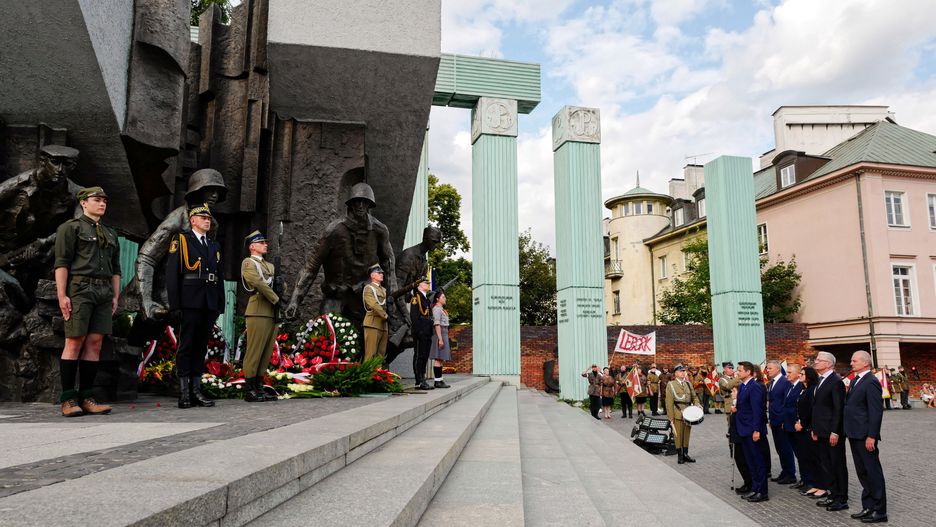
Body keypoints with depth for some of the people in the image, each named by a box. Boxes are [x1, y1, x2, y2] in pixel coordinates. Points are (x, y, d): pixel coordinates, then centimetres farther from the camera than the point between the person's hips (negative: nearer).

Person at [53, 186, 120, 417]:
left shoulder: (111, 234, 22)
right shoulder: (70, 227, 4)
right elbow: (61, 263, -5)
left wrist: (115, 297, 11)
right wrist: (62, 296, -13)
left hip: (103, 293, 5)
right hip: (79, 290, -5)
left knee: (95, 343, 2)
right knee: (75, 343, -6)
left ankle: (86, 398, 4)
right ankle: (68, 399, -1)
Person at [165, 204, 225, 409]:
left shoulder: (214, 245, 20)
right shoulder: (180, 240, 3)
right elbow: (171, 275, -4)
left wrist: (220, 305, 11)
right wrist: (174, 306, -11)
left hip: (209, 305, 5)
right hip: (190, 303, -5)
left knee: (201, 347, 7)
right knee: (186, 346, -4)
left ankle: (196, 391, 10)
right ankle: (183, 393, -1)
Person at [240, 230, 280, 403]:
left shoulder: (269, 265, 24)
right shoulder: (248, 263, 1)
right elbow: (260, 284, -13)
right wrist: (277, 300, -9)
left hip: (272, 313, 8)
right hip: (258, 312, -8)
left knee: (266, 353, 7)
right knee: (254, 352, -6)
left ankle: (259, 388, 12)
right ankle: (249, 390, -2)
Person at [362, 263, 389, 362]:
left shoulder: (384, 290, 24)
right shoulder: (368, 288, 0)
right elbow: (374, 305, -12)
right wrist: (386, 316, -14)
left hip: (383, 325, 7)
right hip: (373, 323, -7)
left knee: (381, 354, 6)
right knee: (371, 354, -9)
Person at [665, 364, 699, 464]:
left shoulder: (688, 384, 15)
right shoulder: (671, 384, -1)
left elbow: (694, 396, 19)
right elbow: (669, 402, -5)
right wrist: (671, 416, -10)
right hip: (678, 414, -5)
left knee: (687, 435, 8)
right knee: (678, 435, -1)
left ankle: (685, 454, 17)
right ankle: (680, 456, 7)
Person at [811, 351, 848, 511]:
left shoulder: (836, 381, -15)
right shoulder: (821, 381, 13)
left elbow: (838, 408, -18)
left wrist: (835, 432, -20)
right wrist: (814, 429, 13)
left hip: (832, 432, -9)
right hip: (821, 432, 9)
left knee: (838, 465, 2)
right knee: (826, 464, 14)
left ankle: (842, 499, 12)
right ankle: (833, 494, 24)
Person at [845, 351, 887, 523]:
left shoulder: (871, 382, -15)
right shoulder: (855, 380, 13)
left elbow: (876, 411, -19)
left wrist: (871, 436, -21)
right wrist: (849, 431, 14)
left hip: (865, 436, -9)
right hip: (855, 434, 9)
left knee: (873, 472, 1)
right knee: (862, 472, 15)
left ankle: (879, 511, 11)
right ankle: (868, 507, 24)